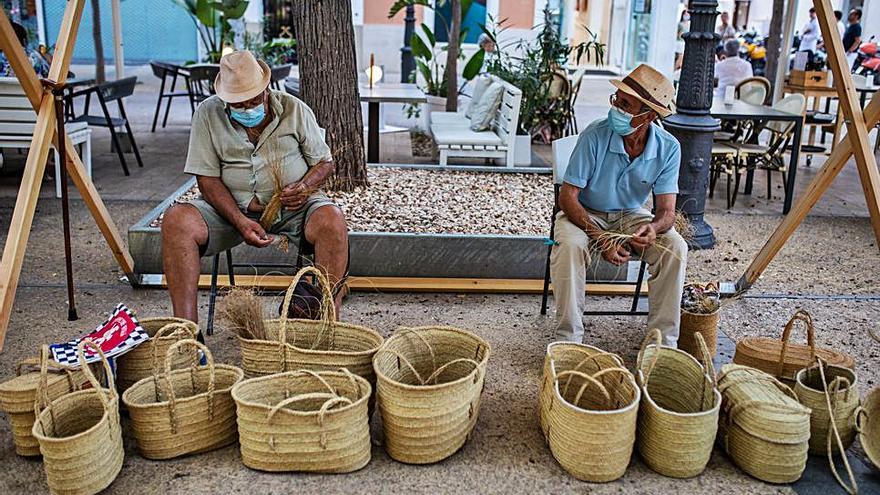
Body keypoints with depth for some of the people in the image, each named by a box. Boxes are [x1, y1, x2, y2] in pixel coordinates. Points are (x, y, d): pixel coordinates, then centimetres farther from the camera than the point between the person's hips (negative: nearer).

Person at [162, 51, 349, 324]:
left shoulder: (295, 109, -1)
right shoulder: (208, 114, -1)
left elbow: (325, 162, 7)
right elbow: (207, 178, -6)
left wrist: (305, 187, -17)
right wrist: (240, 222, -20)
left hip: (292, 206, -1)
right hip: (231, 207, 1)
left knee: (332, 220, -33)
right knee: (175, 220, -26)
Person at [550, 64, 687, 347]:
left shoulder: (668, 148, -15)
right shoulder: (595, 136, -24)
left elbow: (666, 210, -12)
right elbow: (567, 197, -20)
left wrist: (653, 228, -37)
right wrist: (601, 239, -30)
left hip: (631, 216, 3)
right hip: (586, 214, -2)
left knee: (675, 248, -23)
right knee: (570, 246, -35)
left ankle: (662, 339, -10)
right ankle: (568, 338, -21)